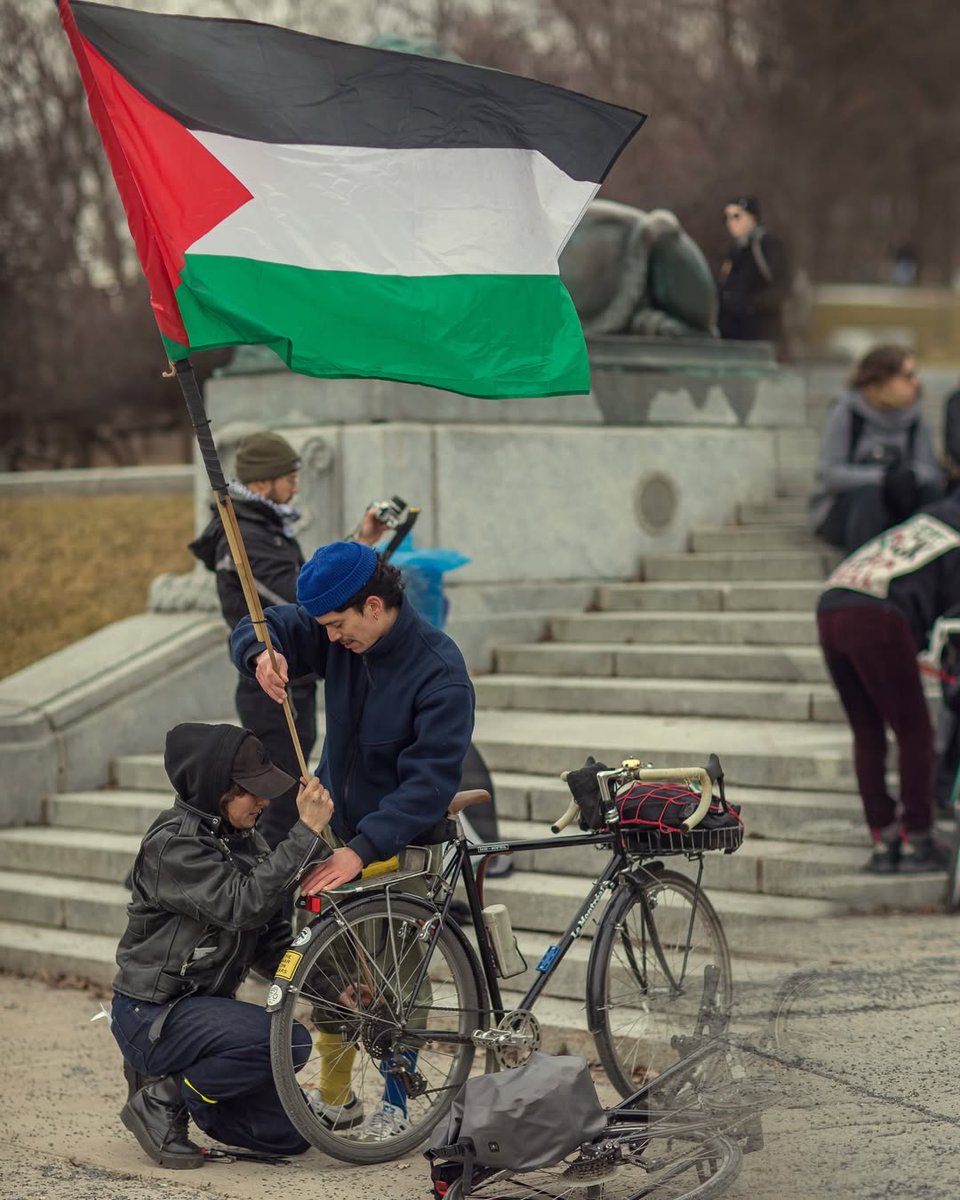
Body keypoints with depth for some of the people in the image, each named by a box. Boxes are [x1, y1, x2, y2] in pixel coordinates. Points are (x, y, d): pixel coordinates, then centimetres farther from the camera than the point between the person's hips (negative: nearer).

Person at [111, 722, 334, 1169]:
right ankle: (163, 1100, -11)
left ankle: (170, 1075, 16)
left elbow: (270, 939, 7)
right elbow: (244, 905, -31)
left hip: (205, 1005, 8)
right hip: (151, 1014, -8)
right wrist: (306, 832, -30)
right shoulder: (173, 844, -19)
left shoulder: (243, 839, 7)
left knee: (290, 1132, 2)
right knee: (289, 1042, -30)